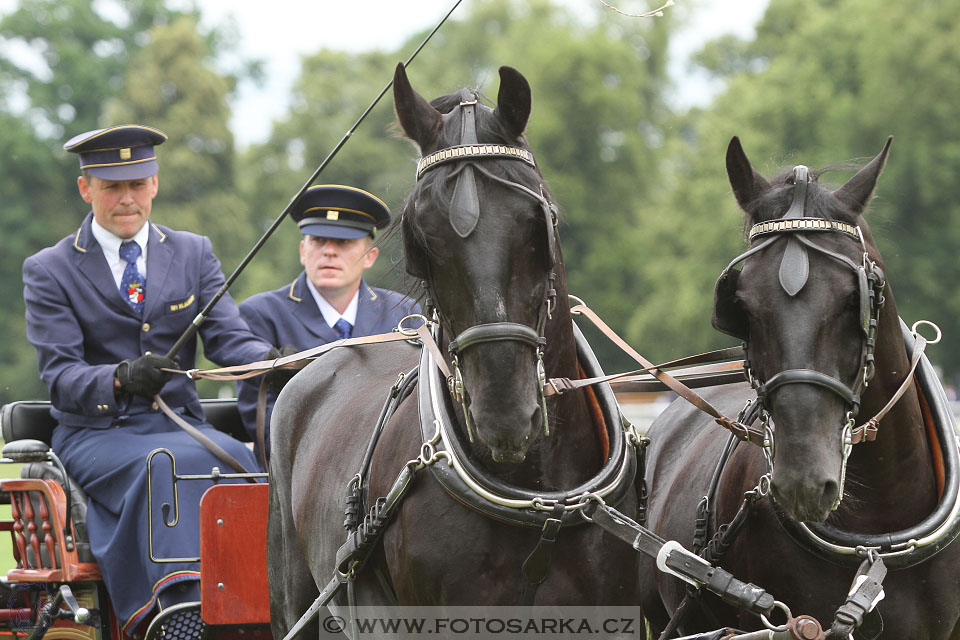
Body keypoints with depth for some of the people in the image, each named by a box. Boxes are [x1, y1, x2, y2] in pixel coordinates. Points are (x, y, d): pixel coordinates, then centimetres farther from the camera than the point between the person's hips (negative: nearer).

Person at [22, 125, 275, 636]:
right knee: (166, 465, -37)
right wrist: (122, 377, -30)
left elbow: (228, 337, 2)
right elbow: (60, 376, -7)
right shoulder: (49, 272, 4)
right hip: (95, 435, -3)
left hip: (180, 425, 3)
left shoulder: (194, 254, 14)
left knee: (236, 456, -32)